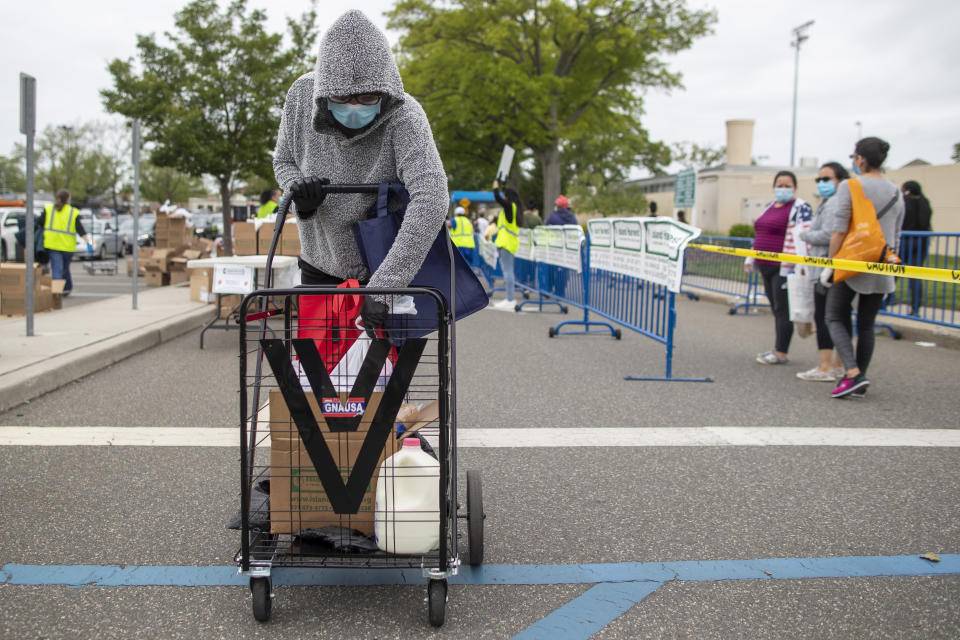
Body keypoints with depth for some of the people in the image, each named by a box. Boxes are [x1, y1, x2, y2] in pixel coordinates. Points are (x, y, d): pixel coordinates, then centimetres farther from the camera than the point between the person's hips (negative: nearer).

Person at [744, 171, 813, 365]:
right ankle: (777, 349, 17)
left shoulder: (800, 208, -8)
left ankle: (781, 353, -3)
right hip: (766, 267, 8)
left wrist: (791, 268, -25)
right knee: (776, 309, 11)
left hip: (783, 268, -8)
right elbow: (760, 236, 26)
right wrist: (751, 260, 24)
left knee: (782, 309, -6)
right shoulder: (770, 207, 19)